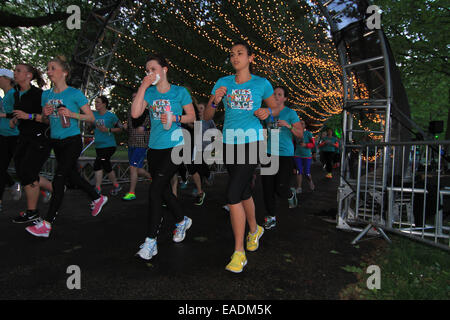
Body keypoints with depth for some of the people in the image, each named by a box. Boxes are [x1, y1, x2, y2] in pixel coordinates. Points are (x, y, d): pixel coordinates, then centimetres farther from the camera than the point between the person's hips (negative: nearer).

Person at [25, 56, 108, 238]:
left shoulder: (75, 93, -8)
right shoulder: (46, 95, 10)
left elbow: (91, 118, -6)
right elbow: (45, 121, 17)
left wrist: (72, 114, -20)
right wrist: (45, 114, -5)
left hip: (72, 141, -7)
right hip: (56, 141, 7)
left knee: (58, 180, -10)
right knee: (72, 176, 16)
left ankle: (47, 223, -6)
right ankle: (98, 198, 36)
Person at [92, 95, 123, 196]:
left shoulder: (111, 115, -7)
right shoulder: (94, 114, 8)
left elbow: (120, 128, -2)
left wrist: (108, 130, -15)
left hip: (109, 145, -6)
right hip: (99, 145, 6)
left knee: (97, 164, -12)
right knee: (106, 167, 12)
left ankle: (97, 189, -1)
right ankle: (116, 186, 28)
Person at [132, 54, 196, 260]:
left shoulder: (180, 92, 1)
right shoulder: (149, 92, 10)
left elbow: (192, 116, 4)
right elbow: (135, 113, -4)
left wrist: (175, 118, -13)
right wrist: (143, 87, -4)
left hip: (174, 147, -5)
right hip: (154, 148, 5)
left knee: (155, 189, -15)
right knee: (164, 190, 13)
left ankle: (151, 241, -7)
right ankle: (182, 221, 39)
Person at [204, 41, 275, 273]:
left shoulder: (262, 84, 3)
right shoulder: (223, 83, 8)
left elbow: (275, 107, 17)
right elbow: (207, 117, 8)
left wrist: (266, 112, -6)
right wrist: (215, 101, -13)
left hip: (252, 142, -4)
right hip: (229, 143, 4)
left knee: (233, 195, -14)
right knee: (244, 193, 17)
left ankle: (239, 252, -1)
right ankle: (254, 229, 43)